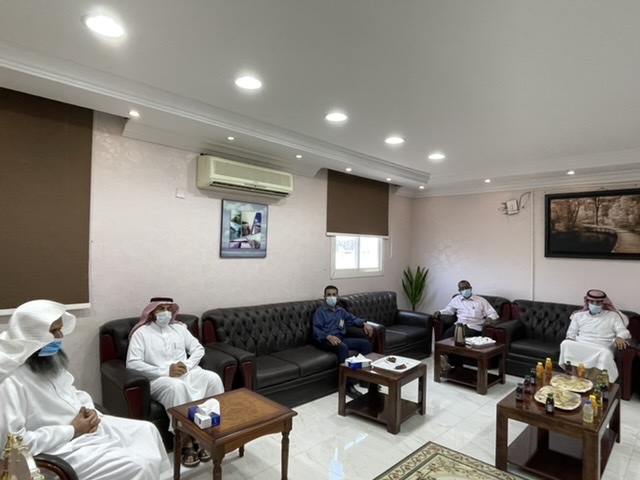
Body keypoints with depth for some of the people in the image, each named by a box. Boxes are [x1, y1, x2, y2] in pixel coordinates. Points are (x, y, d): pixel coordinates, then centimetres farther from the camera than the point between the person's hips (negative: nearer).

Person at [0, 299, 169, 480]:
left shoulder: (52, 360, 4)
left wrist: (90, 410, -3)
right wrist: (71, 430, -20)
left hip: (86, 424, 9)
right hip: (63, 446, -9)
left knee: (147, 430, 9)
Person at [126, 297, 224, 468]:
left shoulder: (179, 327, 16)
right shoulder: (141, 333, 3)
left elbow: (198, 349, 14)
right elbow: (132, 363, -10)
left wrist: (187, 365, -8)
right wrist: (166, 371, -18)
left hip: (188, 373, 4)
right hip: (160, 379, -4)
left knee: (213, 378, -24)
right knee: (176, 387, -38)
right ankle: (187, 442, -24)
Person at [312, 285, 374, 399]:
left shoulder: (341, 311, 22)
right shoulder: (320, 311, 2)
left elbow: (353, 319, 22)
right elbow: (316, 330, -9)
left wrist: (364, 323, 1)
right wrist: (329, 336, -28)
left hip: (341, 338, 6)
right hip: (326, 340, -6)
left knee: (365, 343, -13)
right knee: (343, 347, -37)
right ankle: (349, 386, -34)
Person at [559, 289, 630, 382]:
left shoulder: (613, 316, 19)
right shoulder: (579, 315, 22)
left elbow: (623, 331, 5)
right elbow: (571, 334, 19)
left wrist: (619, 337, -21)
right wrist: (569, 344, -4)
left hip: (601, 351, -1)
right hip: (579, 348, 1)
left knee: (605, 354, -38)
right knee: (565, 344, -33)